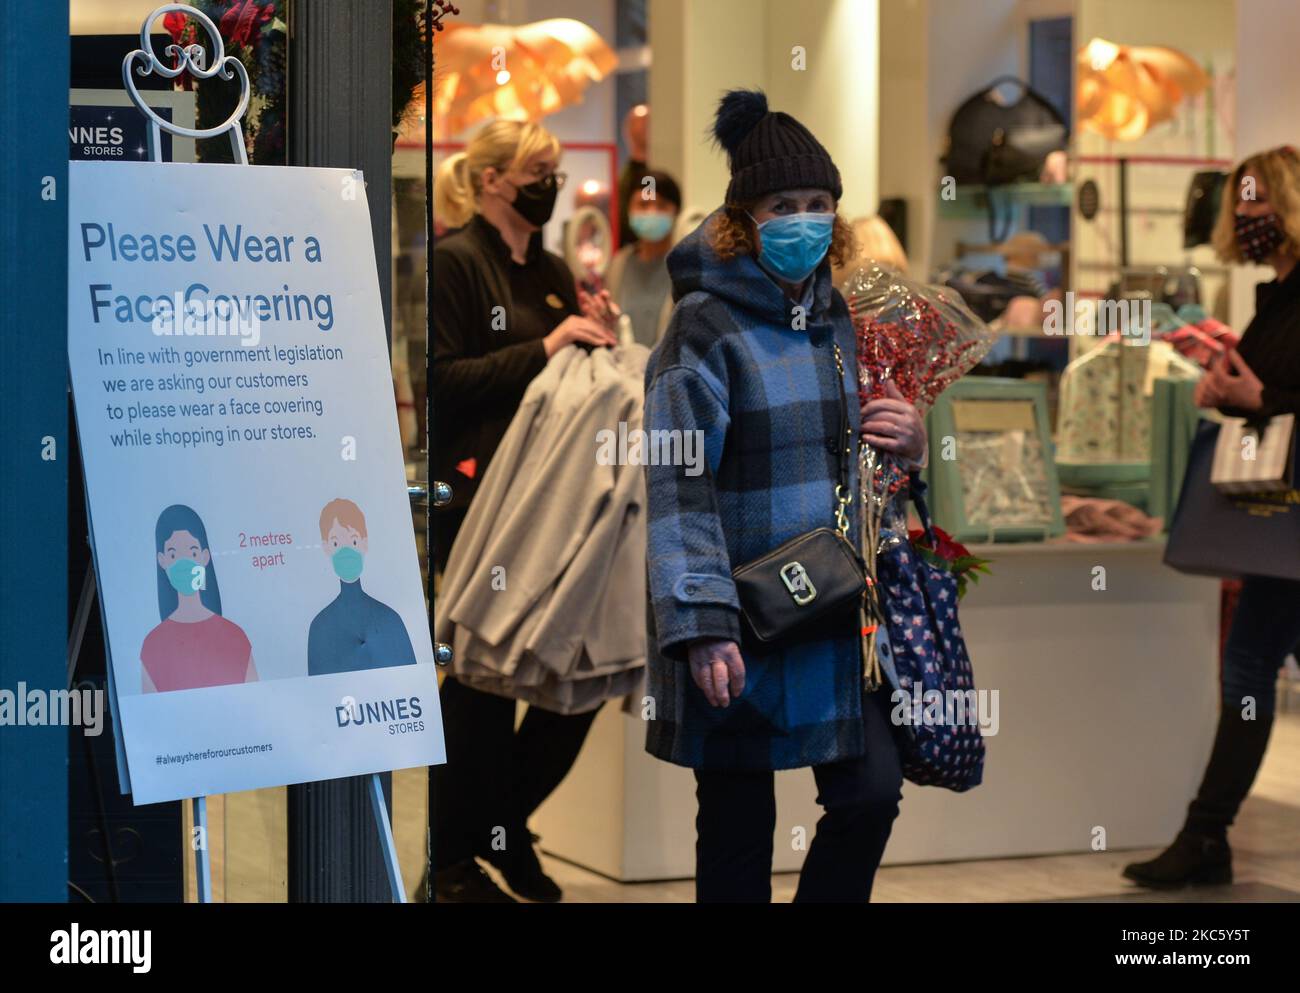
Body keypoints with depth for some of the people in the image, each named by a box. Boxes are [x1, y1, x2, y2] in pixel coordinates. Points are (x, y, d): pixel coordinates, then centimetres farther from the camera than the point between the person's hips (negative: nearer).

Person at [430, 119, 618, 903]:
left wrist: (594, 337, 3)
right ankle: (456, 855, 14)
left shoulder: (553, 271, 16)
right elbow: (445, 379, -15)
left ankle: (506, 822, 23)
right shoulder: (455, 263, -6)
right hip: (480, 500, -7)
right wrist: (545, 347, -18)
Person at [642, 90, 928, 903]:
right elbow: (677, 485, -15)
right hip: (741, 620, -5)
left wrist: (911, 440, 0)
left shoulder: (842, 318, 10)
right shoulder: (707, 326, -10)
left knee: (872, 792, 0)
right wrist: (701, 625, -23)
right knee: (738, 820, 4)